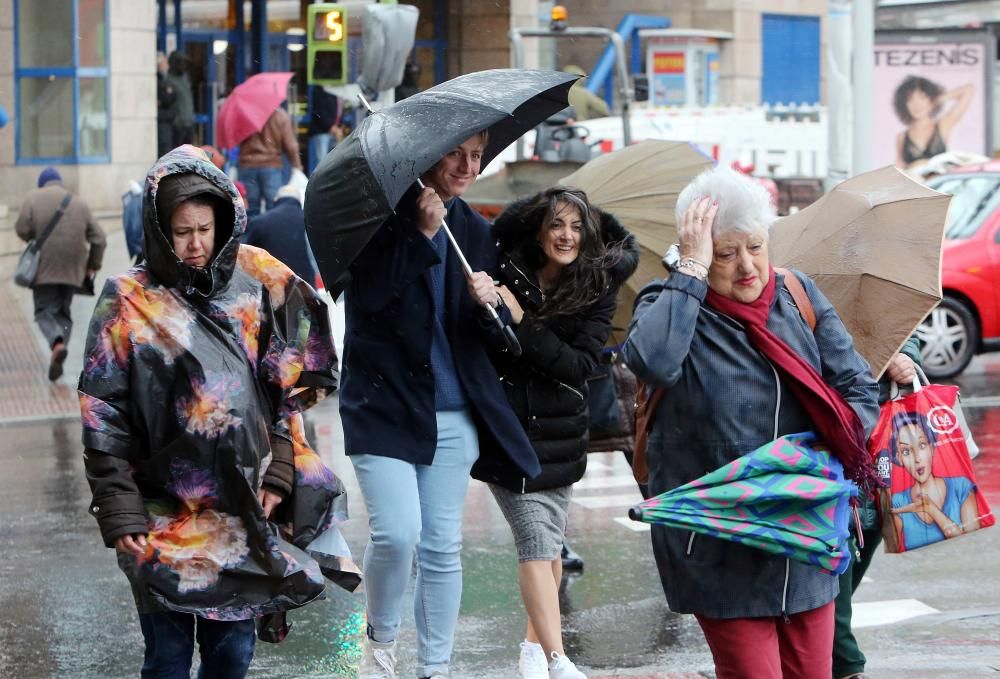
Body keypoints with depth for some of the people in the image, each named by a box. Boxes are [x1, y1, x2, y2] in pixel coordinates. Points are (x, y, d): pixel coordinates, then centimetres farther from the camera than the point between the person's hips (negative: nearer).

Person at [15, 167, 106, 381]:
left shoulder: (33, 198, 0)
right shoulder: (79, 203, 10)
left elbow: (22, 229, -10)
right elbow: (98, 238, 6)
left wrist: (34, 239, 11)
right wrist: (93, 265, 16)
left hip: (44, 267, -3)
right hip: (72, 270, 3)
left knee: (45, 311, 3)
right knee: (63, 312, 14)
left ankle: (57, 343, -26)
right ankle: (57, 359, 2)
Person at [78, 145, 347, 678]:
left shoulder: (254, 288, 4)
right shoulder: (130, 302, -4)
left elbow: (284, 390, 9)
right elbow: (104, 413, -5)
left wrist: (278, 474, -1)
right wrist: (120, 512, -10)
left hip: (242, 511, 3)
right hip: (164, 515, -3)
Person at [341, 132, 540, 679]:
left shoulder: (475, 232, 10)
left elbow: (494, 335, 11)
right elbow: (368, 294, -18)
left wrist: (488, 301, -12)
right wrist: (423, 234, -20)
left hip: (452, 414, 5)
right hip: (383, 404, -4)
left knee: (443, 547, 6)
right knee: (397, 533, -16)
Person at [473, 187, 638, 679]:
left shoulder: (597, 291, -2)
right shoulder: (503, 273, -6)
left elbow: (580, 366, -12)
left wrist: (521, 322, -20)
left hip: (559, 434, 3)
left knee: (548, 541, 10)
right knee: (537, 541, -10)